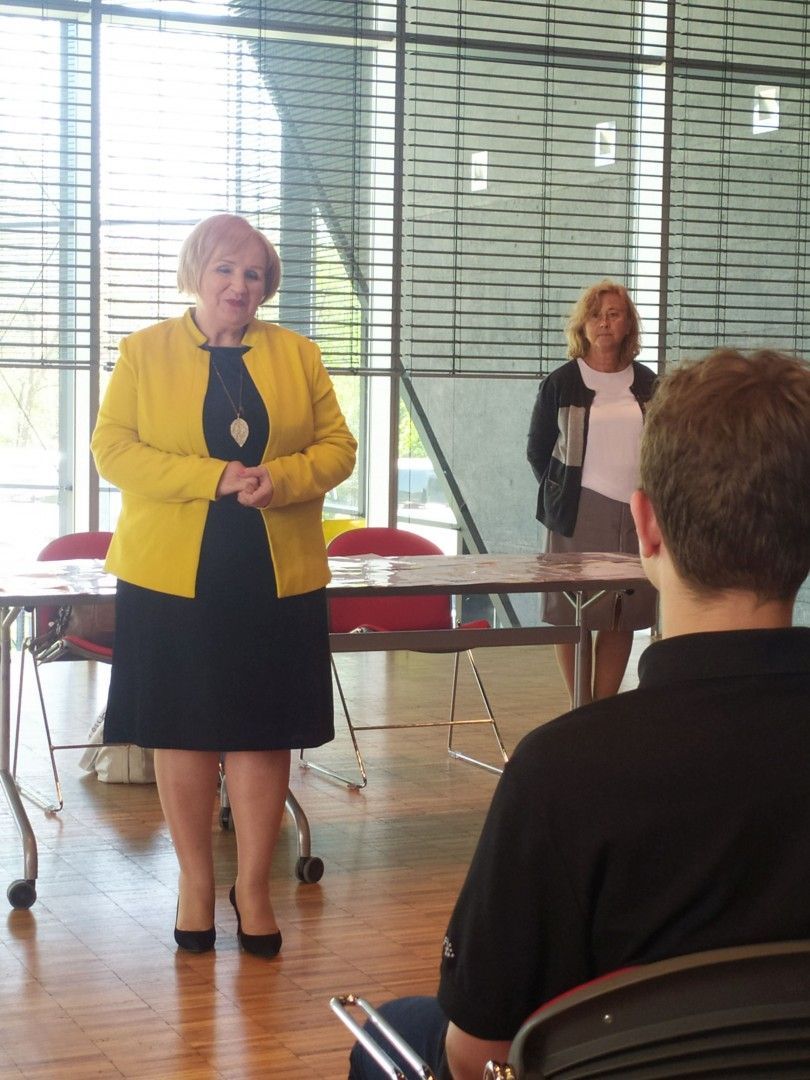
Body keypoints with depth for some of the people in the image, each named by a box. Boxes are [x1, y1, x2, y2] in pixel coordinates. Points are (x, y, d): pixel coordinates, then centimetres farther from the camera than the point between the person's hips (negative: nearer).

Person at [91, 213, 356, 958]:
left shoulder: (298, 355, 8)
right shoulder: (145, 352, 2)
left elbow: (337, 446, 6)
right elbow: (113, 449, -5)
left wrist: (282, 478, -15)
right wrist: (210, 477, -17)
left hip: (276, 579, 1)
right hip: (172, 576, -1)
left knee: (263, 733, 4)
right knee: (183, 734, 6)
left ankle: (254, 886, 17)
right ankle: (196, 883, 20)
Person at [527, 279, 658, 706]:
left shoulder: (646, 384, 8)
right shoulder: (560, 384, 1)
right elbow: (537, 450, 8)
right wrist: (562, 496, 2)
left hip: (635, 514, 3)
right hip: (578, 515, -2)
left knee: (622, 618, 4)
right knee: (573, 614, -1)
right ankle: (581, 710, 8)